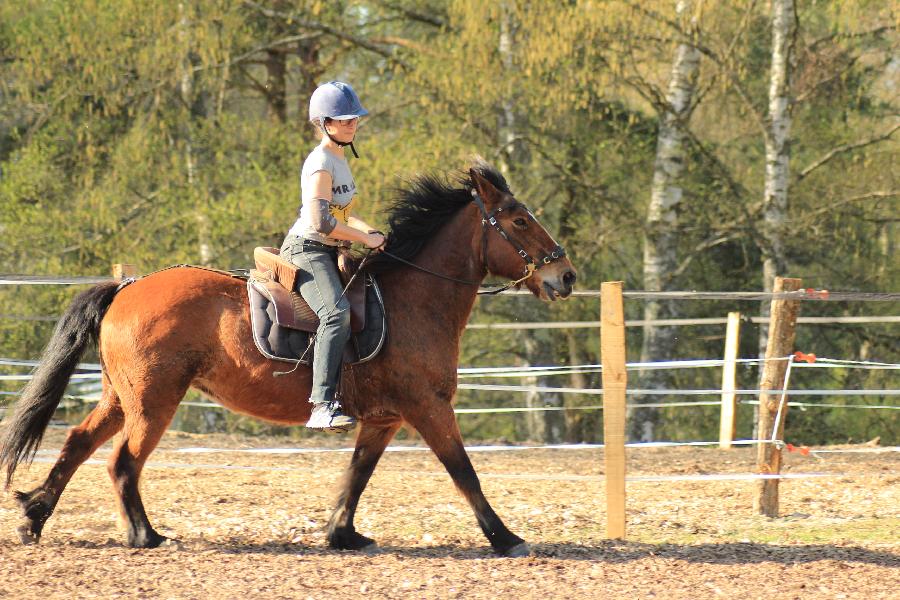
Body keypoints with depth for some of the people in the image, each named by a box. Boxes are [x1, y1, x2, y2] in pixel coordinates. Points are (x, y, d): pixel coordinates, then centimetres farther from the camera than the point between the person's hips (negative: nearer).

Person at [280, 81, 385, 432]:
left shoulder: (339, 160, 17)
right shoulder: (321, 164, -14)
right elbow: (321, 222, -24)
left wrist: (369, 232, 9)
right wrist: (365, 238, -15)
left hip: (328, 254, 11)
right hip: (307, 250, -11)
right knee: (336, 312, -32)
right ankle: (323, 405, -42)